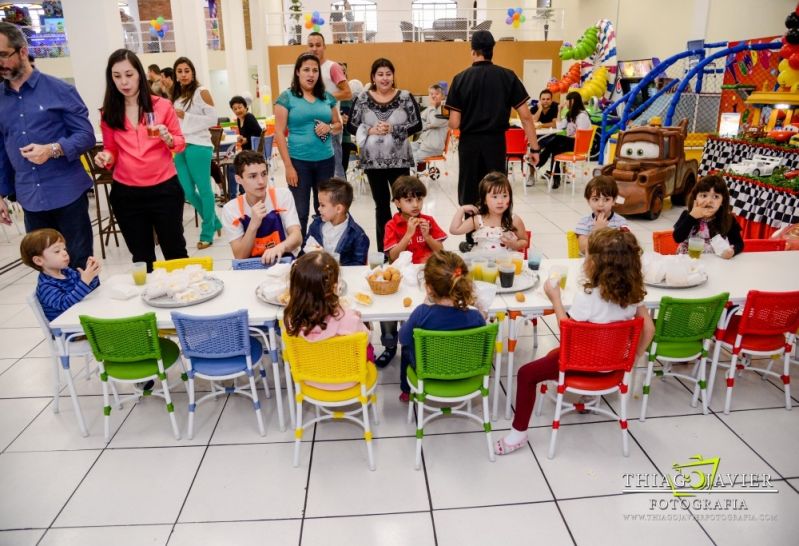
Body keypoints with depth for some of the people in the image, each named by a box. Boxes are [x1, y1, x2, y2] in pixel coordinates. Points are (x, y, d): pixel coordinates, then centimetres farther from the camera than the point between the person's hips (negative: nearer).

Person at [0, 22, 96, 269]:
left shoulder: (59, 90, -3)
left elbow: (86, 135, -5)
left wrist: (52, 150, -22)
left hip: (67, 194, -4)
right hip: (30, 199, 4)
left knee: (80, 263, 6)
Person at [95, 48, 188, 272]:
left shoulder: (162, 105, -3)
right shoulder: (109, 113, 3)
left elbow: (180, 143, 2)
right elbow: (112, 151, 10)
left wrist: (168, 139, -19)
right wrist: (105, 157, -12)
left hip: (164, 189, -2)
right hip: (126, 193, 2)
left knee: (175, 250, 8)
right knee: (141, 256, 13)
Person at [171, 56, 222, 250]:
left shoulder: (201, 92, -1)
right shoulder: (175, 95, 17)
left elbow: (212, 119, -8)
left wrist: (185, 116, -11)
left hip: (198, 147, -7)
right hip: (180, 148, 7)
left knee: (204, 190, -1)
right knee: (188, 192, 6)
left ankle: (207, 233, 10)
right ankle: (214, 222, 24)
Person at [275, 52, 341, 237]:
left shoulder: (327, 97, 9)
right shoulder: (287, 97, -3)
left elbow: (339, 124, 18)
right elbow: (279, 133, -6)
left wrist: (330, 127, -7)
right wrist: (288, 166, -12)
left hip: (326, 161, 4)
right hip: (299, 161, -4)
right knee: (300, 212, 2)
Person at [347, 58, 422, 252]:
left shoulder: (405, 97, -1)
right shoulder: (362, 99, 2)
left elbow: (417, 125, -3)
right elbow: (351, 126, 3)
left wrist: (393, 129, -15)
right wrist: (370, 130, -14)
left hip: (399, 159, -1)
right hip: (373, 160, 1)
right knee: (381, 204, 10)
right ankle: (383, 249, 21)